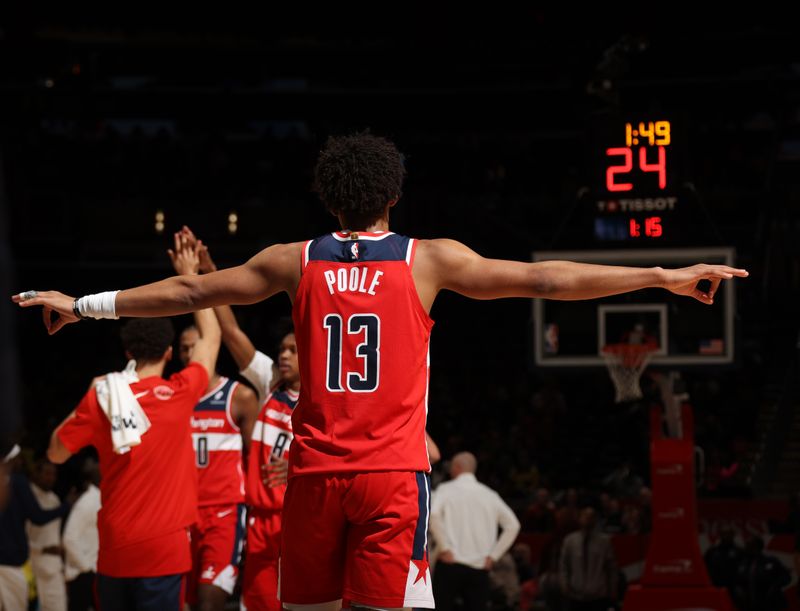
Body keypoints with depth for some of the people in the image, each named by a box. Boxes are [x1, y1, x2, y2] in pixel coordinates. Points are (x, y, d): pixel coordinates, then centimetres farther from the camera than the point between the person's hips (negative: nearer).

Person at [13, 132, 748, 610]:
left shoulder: (296, 261, 8)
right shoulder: (429, 259, 2)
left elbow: (186, 292, 14)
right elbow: (546, 279, -1)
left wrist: (84, 305, 26)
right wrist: (667, 276, 2)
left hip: (315, 472, 3)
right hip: (393, 474, -3)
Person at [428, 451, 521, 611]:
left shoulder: (446, 489, 2)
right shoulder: (490, 495, 12)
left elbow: (433, 514, -17)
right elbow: (513, 525, 10)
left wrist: (444, 547, -10)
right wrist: (493, 556, 10)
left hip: (450, 565, -3)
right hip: (480, 568, 3)